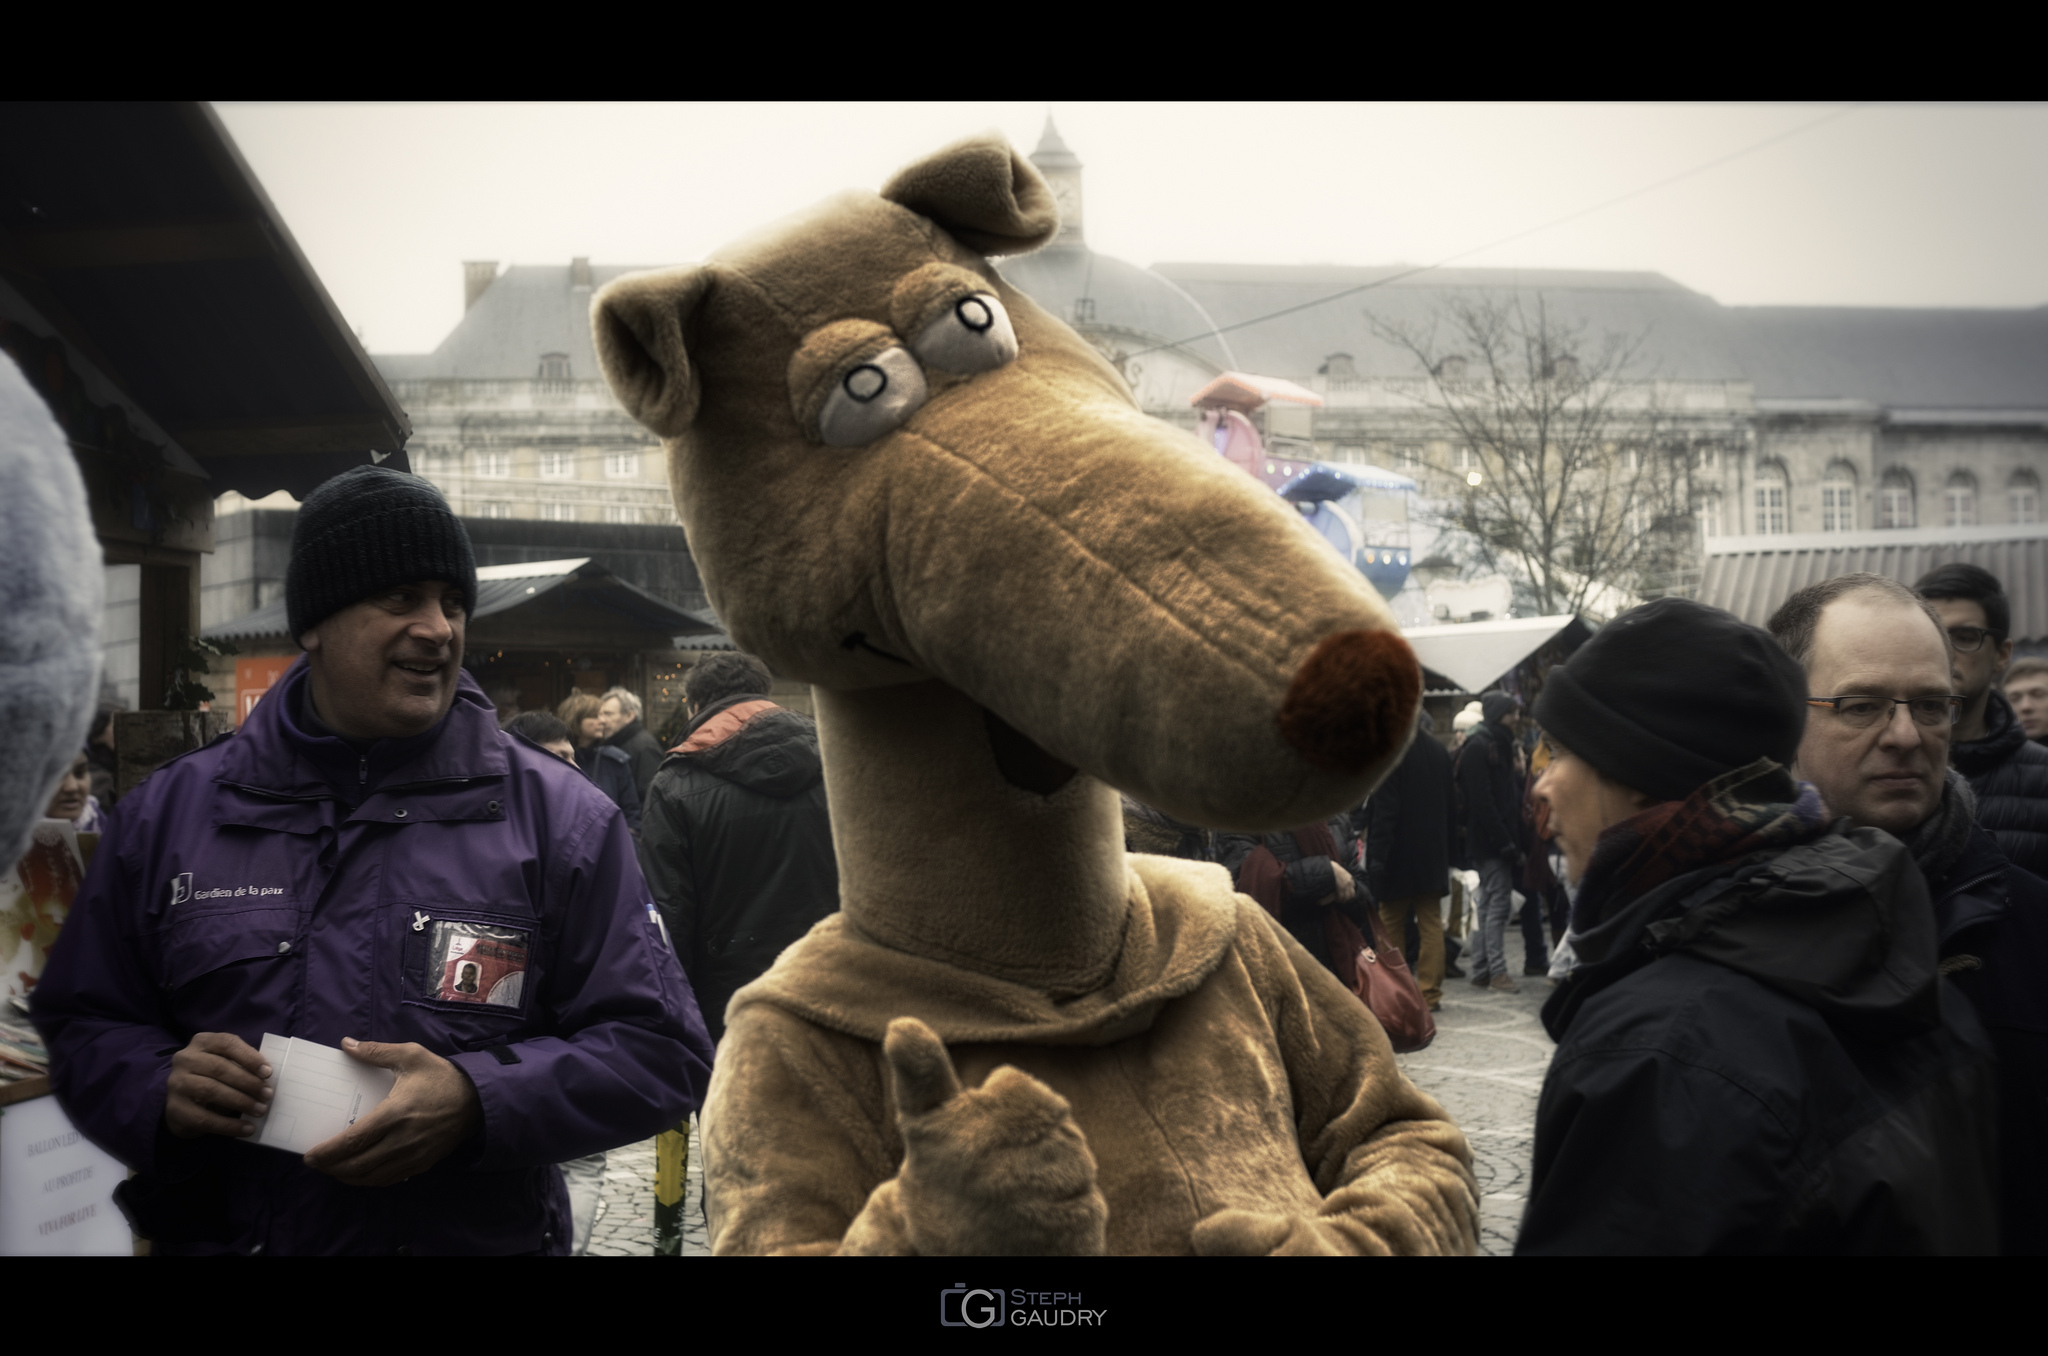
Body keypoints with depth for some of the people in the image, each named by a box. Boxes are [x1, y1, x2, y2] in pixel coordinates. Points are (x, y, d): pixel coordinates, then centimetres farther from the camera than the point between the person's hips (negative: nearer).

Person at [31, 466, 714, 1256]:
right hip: (214, 1234, 2)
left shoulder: (557, 818, -6)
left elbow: (661, 1048, -9)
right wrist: (156, 1089, -15)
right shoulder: (166, 813, 1)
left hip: (480, 1236, -2)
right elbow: (82, 1022, 7)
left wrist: (480, 1102, -25)